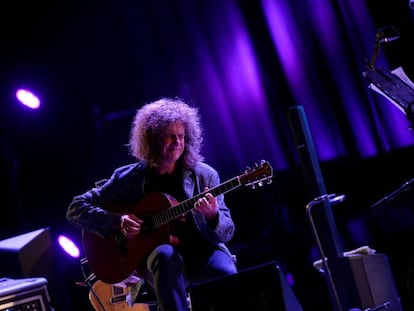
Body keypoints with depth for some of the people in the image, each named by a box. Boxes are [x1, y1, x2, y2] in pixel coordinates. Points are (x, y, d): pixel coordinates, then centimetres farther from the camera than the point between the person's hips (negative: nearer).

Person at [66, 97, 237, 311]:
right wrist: (117, 222, -12)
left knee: (227, 275, -35)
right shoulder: (129, 178, 4)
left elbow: (226, 233, 4)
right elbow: (76, 209, 5)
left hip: (203, 253, 1)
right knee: (165, 254, -38)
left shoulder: (204, 176, 6)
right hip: (154, 257, 0)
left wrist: (213, 216, -20)